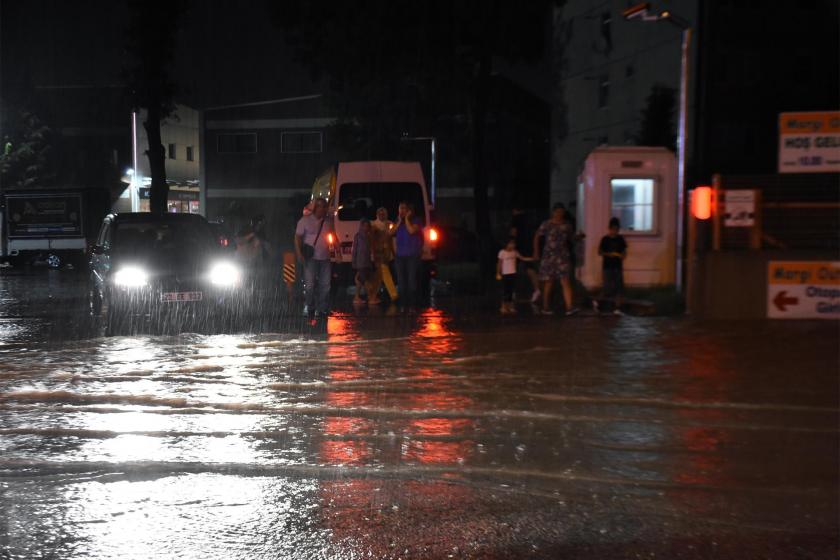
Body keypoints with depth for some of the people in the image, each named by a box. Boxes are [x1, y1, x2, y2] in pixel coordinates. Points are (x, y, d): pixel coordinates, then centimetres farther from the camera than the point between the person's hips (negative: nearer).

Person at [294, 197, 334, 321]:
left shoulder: (328, 221, 9)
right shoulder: (305, 220, -4)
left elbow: (333, 236, 22)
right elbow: (298, 237, -4)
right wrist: (299, 253, -14)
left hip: (325, 258, 4)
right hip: (311, 258, -4)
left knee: (325, 285, 5)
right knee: (310, 285, -5)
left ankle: (323, 310, 13)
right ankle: (310, 311, 5)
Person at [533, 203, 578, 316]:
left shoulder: (567, 225, 7)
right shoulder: (547, 224, -3)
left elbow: (571, 238, 20)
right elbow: (537, 237, 6)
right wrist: (536, 252, 5)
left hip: (563, 256, 2)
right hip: (549, 256, -2)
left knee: (566, 282, -8)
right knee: (548, 283, 5)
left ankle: (569, 308, -15)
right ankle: (545, 308, 17)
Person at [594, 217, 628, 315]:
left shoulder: (620, 238, 6)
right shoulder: (605, 239, -5)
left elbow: (624, 251, 12)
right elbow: (599, 252, -5)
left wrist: (623, 256, -10)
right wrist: (610, 254, -19)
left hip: (618, 266, 4)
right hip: (608, 267, -4)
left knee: (619, 287, -1)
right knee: (609, 288, -6)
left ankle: (617, 308, 3)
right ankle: (597, 300, 19)